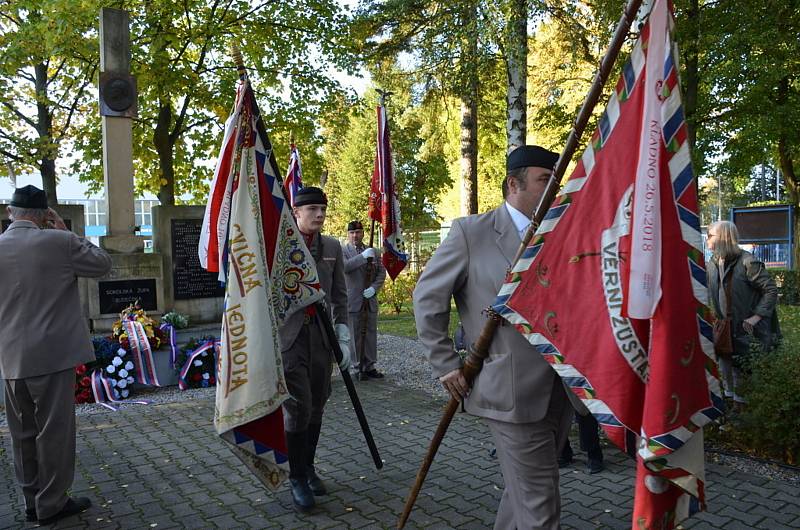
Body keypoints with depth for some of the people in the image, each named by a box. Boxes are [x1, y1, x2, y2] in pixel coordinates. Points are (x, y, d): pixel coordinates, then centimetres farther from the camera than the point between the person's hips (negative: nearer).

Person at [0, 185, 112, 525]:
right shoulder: (59, 241, -13)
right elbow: (102, 264, 0)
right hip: (52, 355, -5)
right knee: (54, 430, 6)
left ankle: (32, 501, 28)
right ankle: (51, 504, 16)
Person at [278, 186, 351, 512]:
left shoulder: (332, 247, 7)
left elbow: (340, 296, 9)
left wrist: (343, 337, 2)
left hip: (321, 335, 4)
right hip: (287, 334, -3)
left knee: (316, 406, 11)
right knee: (298, 407, -5)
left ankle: (309, 468, 31)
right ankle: (297, 478, 14)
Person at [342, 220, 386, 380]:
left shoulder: (373, 252, 13)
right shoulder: (342, 251, 0)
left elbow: (381, 272, 9)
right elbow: (344, 267, -20)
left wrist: (374, 288, -7)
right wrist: (363, 256, -22)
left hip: (370, 300, 4)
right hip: (353, 300, -4)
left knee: (371, 334, 8)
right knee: (355, 335, 0)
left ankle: (369, 366, 17)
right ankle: (358, 367, 9)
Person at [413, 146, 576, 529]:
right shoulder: (471, 232, -5)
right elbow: (427, 297, -1)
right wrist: (446, 366, -3)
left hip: (560, 392, 5)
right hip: (513, 393, -5)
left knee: (523, 491, 21)